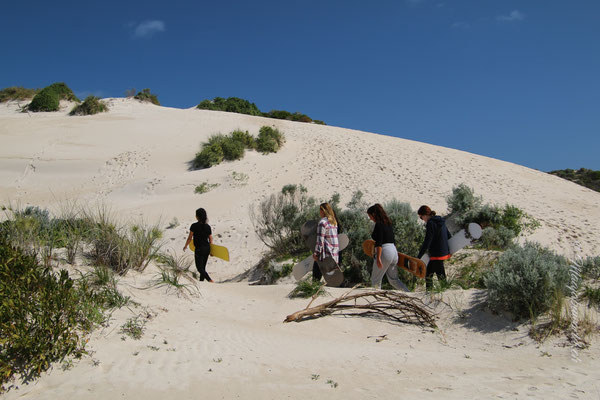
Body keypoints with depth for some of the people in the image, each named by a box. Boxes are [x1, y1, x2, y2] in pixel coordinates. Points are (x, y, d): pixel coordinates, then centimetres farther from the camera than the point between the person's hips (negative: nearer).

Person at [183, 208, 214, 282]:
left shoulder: (194, 226, -12)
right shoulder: (208, 226, 2)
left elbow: (190, 238, -5)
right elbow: (211, 240, 5)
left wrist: (185, 246, 12)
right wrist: (211, 251, 17)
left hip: (199, 249, -6)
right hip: (207, 248, 6)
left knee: (200, 268, -3)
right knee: (203, 267, 17)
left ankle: (210, 280, -20)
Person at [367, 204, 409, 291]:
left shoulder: (378, 225, -12)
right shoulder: (389, 224, 15)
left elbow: (379, 243, -19)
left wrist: (378, 258, -22)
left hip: (385, 252, -9)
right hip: (394, 251, 9)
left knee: (375, 279, 4)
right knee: (394, 279, 16)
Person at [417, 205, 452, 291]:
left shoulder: (431, 224, -18)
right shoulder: (441, 221, 10)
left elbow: (427, 242, -20)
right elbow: (449, 236, 18)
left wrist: (418, 257, -18)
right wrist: (449, 250, 30)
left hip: (437, 254, -10)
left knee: (441, 277, -2)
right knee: (428, 273, 18)